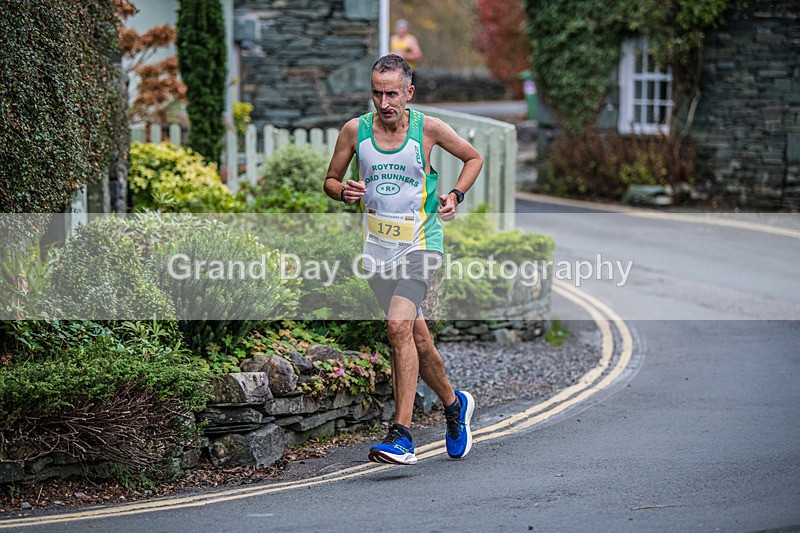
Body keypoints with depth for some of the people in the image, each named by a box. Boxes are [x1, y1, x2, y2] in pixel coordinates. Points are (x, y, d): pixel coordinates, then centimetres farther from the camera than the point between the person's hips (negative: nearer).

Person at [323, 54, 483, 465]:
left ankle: (402, 436, -25)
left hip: (420, 243, -4)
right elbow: (330, 180, 11)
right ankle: (454, 404, 39)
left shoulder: (428, 129, -6)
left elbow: (474, 158, 11)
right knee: (417, 340, 12)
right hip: (378, 248, 4)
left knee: (399, 327, -23)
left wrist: (455, 195, -5)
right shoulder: (355, 130, -1)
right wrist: (344, 192, -11)